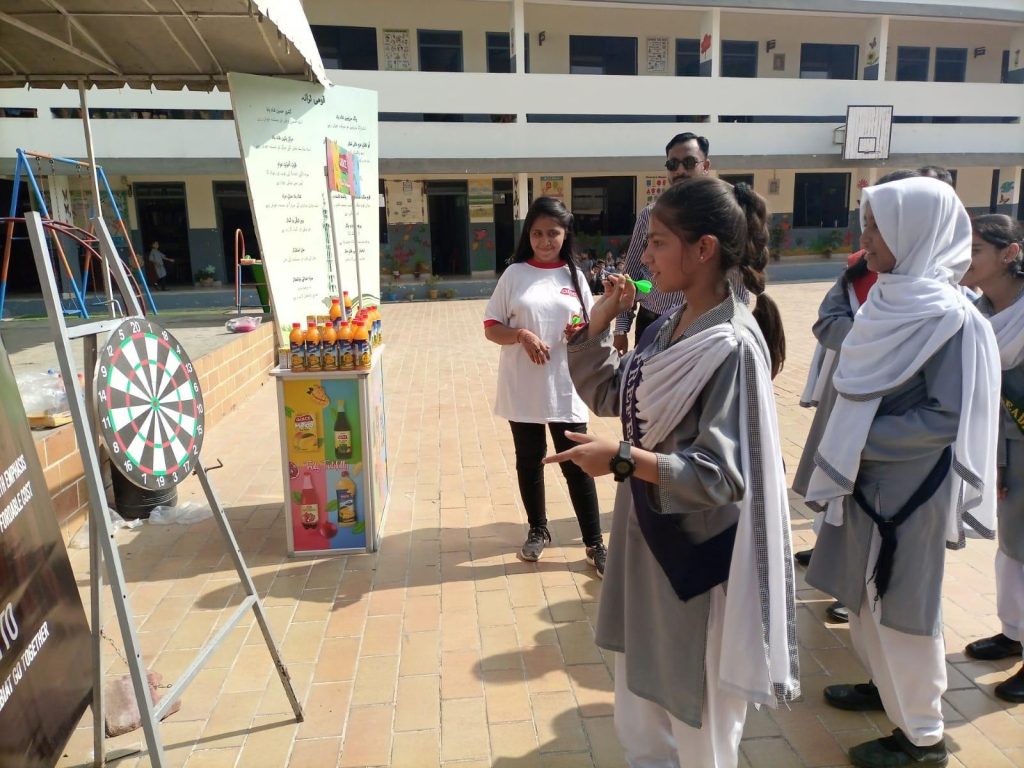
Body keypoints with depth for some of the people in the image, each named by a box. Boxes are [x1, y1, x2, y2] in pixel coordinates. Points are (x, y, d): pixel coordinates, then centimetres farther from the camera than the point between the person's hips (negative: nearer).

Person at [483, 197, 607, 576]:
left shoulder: (574, 276, 5)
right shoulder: (514, 274, 0)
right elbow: (491, 328, 1)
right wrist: (522, 335, -18)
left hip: (565, 388, 0)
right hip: (522, 388, 0)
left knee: (577, 465, 4)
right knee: (529, 461, 14)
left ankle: (595, 544, 18)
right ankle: (538, 530, 35)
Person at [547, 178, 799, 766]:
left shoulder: (733, 346, -23)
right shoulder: (670, 326, 2)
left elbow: (722, 474, -24)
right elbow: (607, 395, 9)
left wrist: (624, 459, -28)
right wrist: (600, 322, -2)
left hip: (699, 556, -8)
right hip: (647, 538, 8)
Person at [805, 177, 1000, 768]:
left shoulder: (949, 317, -20)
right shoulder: (893, 298, 4)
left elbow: (947, 419, -21)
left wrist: (858, 439, -18)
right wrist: (845, 439, 2)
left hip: (910, 489, -7)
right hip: (868, 480, 8)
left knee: (903, 604, 7)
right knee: (867, 594, 21)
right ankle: (887, 685, 43)